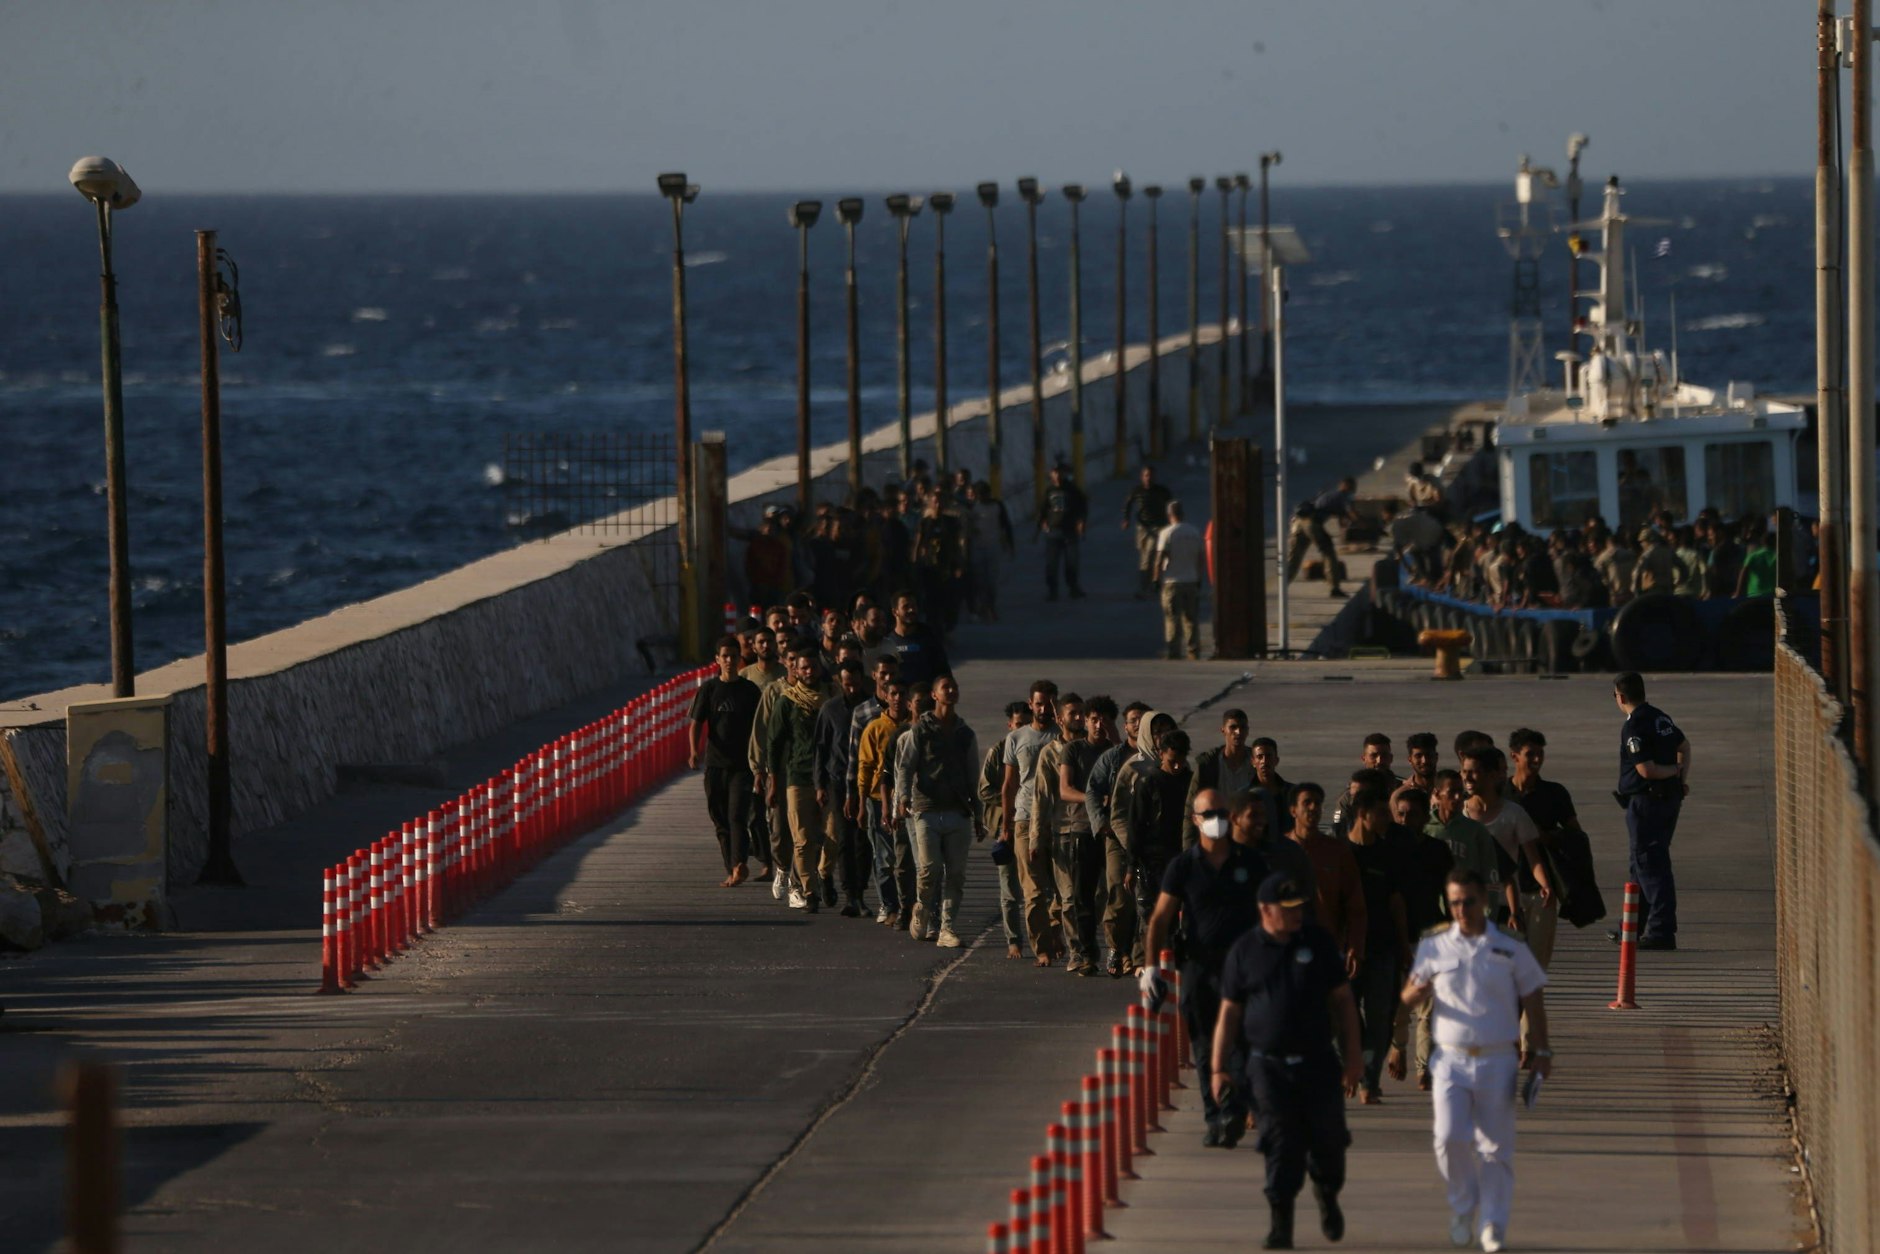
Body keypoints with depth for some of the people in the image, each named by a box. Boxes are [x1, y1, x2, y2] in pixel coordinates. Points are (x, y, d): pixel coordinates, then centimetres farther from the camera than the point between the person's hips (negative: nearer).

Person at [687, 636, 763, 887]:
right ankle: (731, 869, 13)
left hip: (742, 764, -2)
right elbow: (697, 722, -1)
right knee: (721, 820, 6)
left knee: (737, 816, -15)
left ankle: (739, 866, -24)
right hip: (715, 763, 2)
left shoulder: (749, 690, 5)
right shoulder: (708, 689, 6)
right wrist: (694, 751, -18)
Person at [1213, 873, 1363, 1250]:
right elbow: (1229, 1012, 5)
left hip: (1318, 1061, 1)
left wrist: (1353, 1054, 4)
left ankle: (1327, 1195, 35)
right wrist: (1219, 1068, 1)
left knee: (1328, 1138, 6)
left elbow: (1342, 999, 9)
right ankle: (1281, 1222, 0)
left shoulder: (1318, 942, 5)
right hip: (1269, 1065, -1)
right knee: (1281, 1144, -7)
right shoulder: (1244, 951, 1)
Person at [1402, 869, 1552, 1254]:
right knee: (1450, 1137, -15)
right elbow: (1408, 995, 9)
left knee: (1495, 1148, 1)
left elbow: (1533, 1004, 8)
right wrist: (1417, 993, -16)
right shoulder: (1434, 948, 4)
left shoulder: (1511, 951, 3)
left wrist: (1541, 1053, 2)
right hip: (1451, 1059, 0)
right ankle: (1463, 1204, 9)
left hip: (1497, 1061, 0)